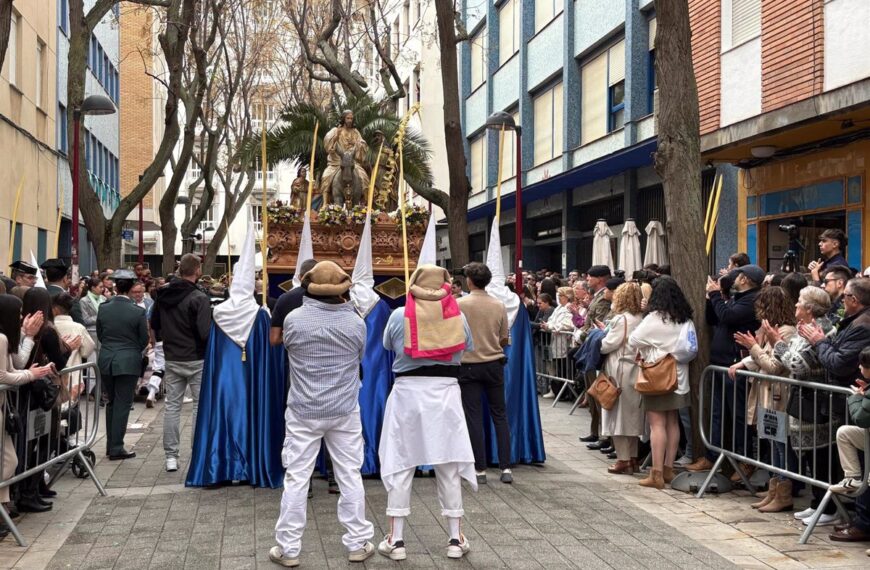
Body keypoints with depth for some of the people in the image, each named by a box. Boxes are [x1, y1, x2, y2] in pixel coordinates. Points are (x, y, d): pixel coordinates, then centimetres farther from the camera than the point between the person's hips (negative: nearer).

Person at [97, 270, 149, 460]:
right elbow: (144, 339, -4)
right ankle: (116, 448, 2)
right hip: (128, 362, -4)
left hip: (106, 360, 4)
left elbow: (99, 334, 8)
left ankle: (111, 444, 22)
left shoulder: (103, 308, -3)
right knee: (123, 405, 1)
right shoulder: (138, 312, -13)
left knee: (111, 402, 18)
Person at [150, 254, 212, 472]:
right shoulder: (199, 298, -17)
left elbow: (154, 324, 13)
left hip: (171, 359, 5)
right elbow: (205, 333, -22)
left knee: (172, 406, 11)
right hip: (196, 360, -5)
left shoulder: (163, 295, 3)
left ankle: (171, 456, 13)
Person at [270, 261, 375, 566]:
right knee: (350, 476, 9)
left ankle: (288, 548, 10)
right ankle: (357, 543, 16)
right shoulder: (356, 323, -8)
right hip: (344, 411, 1)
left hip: (303, 411, -1)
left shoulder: (293, 319, -12)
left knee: (296, 478, 5)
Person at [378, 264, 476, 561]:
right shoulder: (457, 315, -1)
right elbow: (468, 347, 16)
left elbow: (387, 344, 15)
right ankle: (456, 539, 14)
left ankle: (396, 540, 8)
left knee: (400, 465, 5)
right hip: (445, 391, 1)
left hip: (408, 391, -1)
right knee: (449, 466, 7)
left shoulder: (399, 315, -3)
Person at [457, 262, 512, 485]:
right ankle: (505, 468, 7)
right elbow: (504, 340, 4)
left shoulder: (459, 304, -10)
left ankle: (480, 470, 6)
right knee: (500, 415, 10)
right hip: (494, 364, 2)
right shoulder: (499, 305, -1)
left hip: (469, 366, -2)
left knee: (474, 417, 3)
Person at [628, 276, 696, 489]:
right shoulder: (685, 319, 4)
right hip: (678, 377, 7)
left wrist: (645, 349, 9)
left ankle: (657, 474, -6)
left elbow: (632, 341, -10)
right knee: (672, 422, 12)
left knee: (657, 424, -6)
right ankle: (668, 469, 17)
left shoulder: (655, 318, -15)